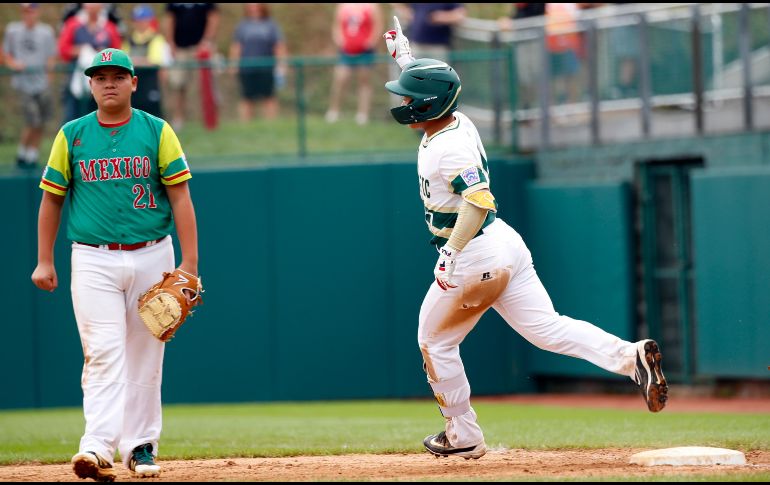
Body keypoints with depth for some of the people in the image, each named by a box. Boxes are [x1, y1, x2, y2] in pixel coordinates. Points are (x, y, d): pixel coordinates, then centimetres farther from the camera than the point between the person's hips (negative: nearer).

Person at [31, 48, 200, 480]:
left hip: (151, 257, 1)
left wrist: (190, 262, -8)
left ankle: (140, 446, 16)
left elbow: (180, 197, -1)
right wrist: (44, 261, 5)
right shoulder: (71, 136, 5)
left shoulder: (157, 132, 2)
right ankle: (99, 446, -22)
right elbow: (52, 199, 10)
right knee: (104, 354, -12)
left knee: (145, 357, 6)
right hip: (94, 262, -1)